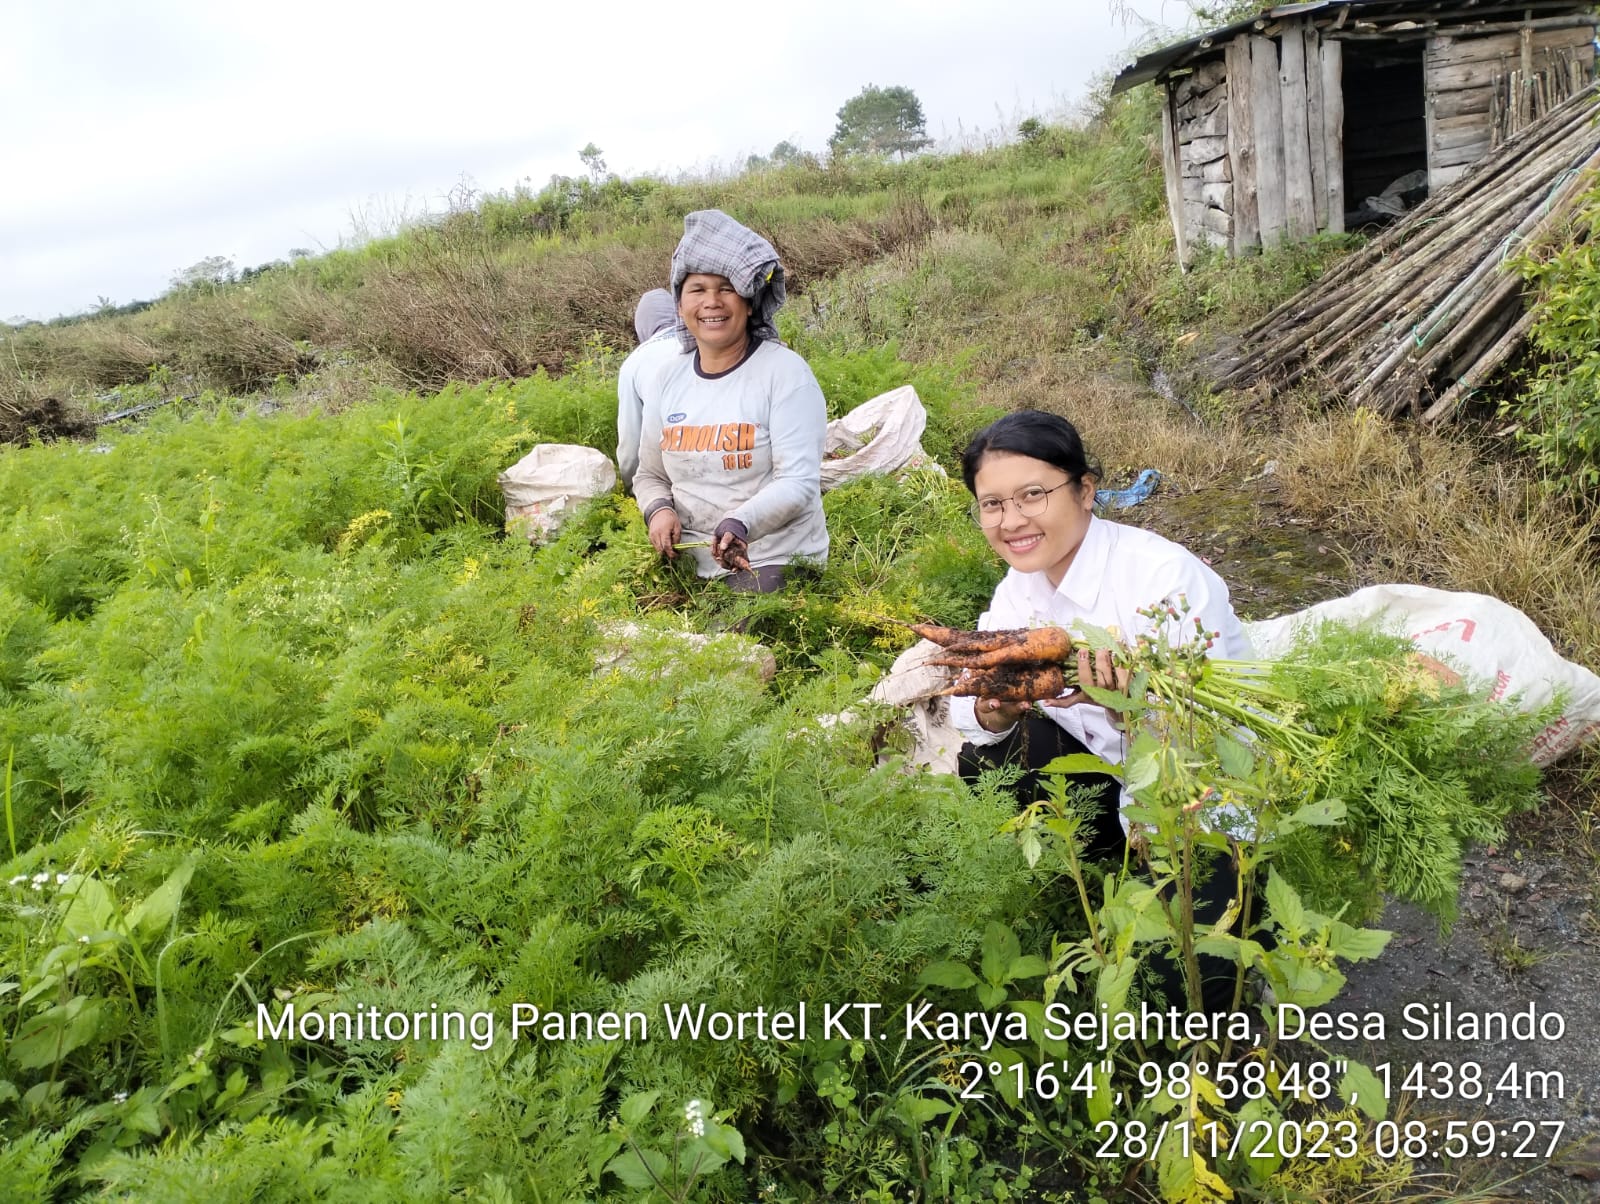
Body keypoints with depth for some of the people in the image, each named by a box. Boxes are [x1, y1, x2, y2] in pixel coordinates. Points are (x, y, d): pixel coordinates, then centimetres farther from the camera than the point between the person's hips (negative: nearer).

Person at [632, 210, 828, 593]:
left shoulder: (785, 372, -9)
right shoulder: (666, 380, 6)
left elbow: (798, 482, -15)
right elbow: (650, 475, 16)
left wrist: (740, 524, -33)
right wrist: (659, 509, -7)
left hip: (775, 565, -4)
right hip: (693, 568, 5)